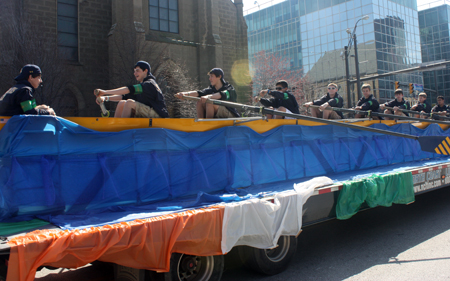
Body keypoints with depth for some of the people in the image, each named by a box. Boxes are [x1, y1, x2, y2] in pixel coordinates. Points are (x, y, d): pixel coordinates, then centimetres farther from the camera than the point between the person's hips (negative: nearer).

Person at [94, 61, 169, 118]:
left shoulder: (149, 84, -10)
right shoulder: (141, 86, 19)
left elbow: (130, 90, -21)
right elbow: (125, 96, 14)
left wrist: (105, 92, -23)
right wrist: (106, 98, 1)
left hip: (158, 116, -9)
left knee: (130, 103, -24)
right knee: (122, 103, 3)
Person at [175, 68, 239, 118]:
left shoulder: (230, 89, -9)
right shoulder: (211, 89, 8)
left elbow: (221, 95, -32)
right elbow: (198, 93, -9)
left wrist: (208, 96, -50)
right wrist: (185, 93, -26)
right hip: (217, 117, 6)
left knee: (210, 102, -27)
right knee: (200, 102, -9)